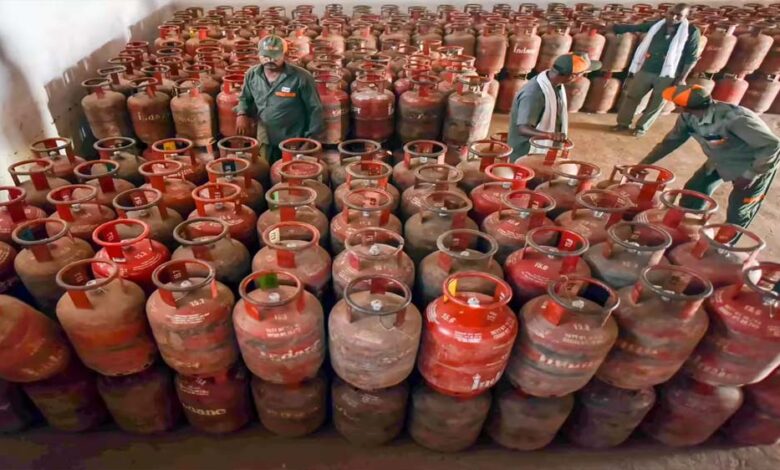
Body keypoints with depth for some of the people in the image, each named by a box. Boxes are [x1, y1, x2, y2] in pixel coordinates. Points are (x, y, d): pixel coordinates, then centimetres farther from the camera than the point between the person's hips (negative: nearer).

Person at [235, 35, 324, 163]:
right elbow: (245, 98, 16)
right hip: (264, 140, 4)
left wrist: (311, 138, -9)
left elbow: (315, 109, -9)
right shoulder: (252, 74, 0)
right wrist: (242, 114, -5)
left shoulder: (301, 77, -15)